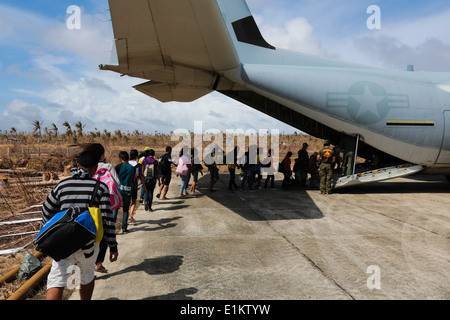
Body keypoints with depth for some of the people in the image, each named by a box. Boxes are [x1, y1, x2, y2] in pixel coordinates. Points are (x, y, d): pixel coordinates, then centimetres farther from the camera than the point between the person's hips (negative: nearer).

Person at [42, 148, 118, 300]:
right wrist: (113, 246, -3)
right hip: (88, 244, -1)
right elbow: (107, 219, -11)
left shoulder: (62, 185, 2)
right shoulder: (100, 187, -7)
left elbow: (47, 213, 9)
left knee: (56, 283, 0)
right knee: (87, 276, 22)